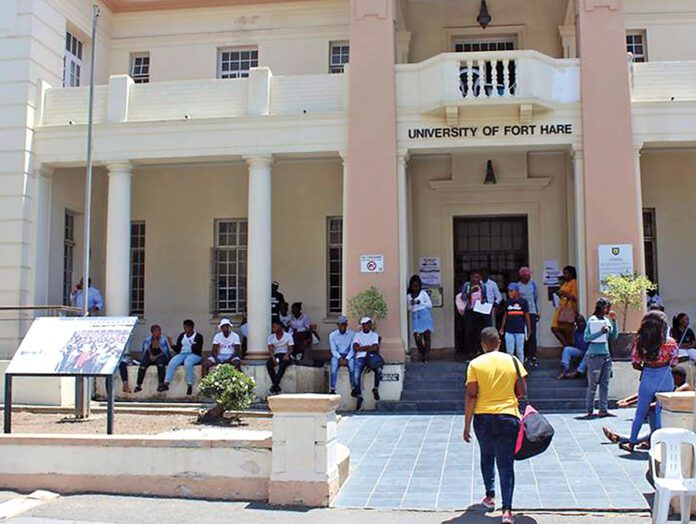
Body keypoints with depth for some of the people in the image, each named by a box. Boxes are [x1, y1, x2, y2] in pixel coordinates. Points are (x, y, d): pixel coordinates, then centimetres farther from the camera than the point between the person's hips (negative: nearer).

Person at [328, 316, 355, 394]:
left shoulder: (352, 334, 1)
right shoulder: (332, 335, 2)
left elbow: (352, 349, -2)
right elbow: (333, 350, -2)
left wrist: (346, 359, -17)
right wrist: (340, 358, -19)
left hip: (348, 355, 0)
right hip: (337, 355, 0)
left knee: (352, 369, -30)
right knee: (333, 370, -30)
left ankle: (354, 389, -22)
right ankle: (332, 390, -27)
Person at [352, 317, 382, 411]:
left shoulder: (374, 334, 16)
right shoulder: (358, 334, 13)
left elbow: (375, 348, 0)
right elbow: (355, 347, -2)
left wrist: (362, 348, -7)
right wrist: (368, 347, -4)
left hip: (372, 357, 1)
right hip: (360, 357, -1)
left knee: (378, 370, -30)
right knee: (357, 374, -26)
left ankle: (375, 388, -9)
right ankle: (359, 396, -19)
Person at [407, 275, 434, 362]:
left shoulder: (423, 293, 6)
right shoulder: (409, 296, 14)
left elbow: (430, 305, 3)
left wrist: (420, 302, -8)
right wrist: (412, 304, -2)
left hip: (425, 316, -2)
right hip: (415, 317, 2)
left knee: (427, 335, -6)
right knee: (417, 337, -9)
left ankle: (426, 355, -3)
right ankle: (422, 354, 6)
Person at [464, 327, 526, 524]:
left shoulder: (475, 364, -5)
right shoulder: (512, 361, 0)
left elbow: (471, 396, -7)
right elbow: (522, 391, 2)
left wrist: (467, 425, -2)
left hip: (483, 417, 0)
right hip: (508, 417, 0)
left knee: (487, 456, 25)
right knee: (506, 464, 3)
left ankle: (490, 496, 31)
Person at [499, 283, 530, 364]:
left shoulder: (523, 302, -2)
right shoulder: (508, 302, 8)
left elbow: (527, 316, 3)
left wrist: (529, 330, 4)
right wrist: (502, 328, 12)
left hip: (520, 330, -3)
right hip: (509, 330, 3)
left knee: (520, 351, 5)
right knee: (509, 352, 4)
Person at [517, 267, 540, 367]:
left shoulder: (533, 284, 6)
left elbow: (536, 297, 12)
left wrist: (538, 311, 9)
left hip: (532, 312, 1)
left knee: (532, 335, -5)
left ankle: (532, 357, -4)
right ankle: (525, 356, 15)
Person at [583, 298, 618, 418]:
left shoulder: (607, 320, 12)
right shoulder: (592, 320, -7)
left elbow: (614, 336, 9)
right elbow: (586, 338, -12)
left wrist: (614, 321, 3)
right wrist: (600, 332, -21)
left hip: (606, 355, 6)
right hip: (594, 356, -6)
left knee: (605, 384, 4)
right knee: (592, 385, -1)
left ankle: (603, 410, 7)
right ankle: (590, 411, 5)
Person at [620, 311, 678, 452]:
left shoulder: (640, 342, -9)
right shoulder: (670, 343, -11)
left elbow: (636, 364, -4)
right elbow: (673, 363, 0)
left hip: (647, 378, 1)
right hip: (665, 378, -1)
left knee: (641, 412, 13)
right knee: (662, 411, 12)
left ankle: (632, 443, 19)